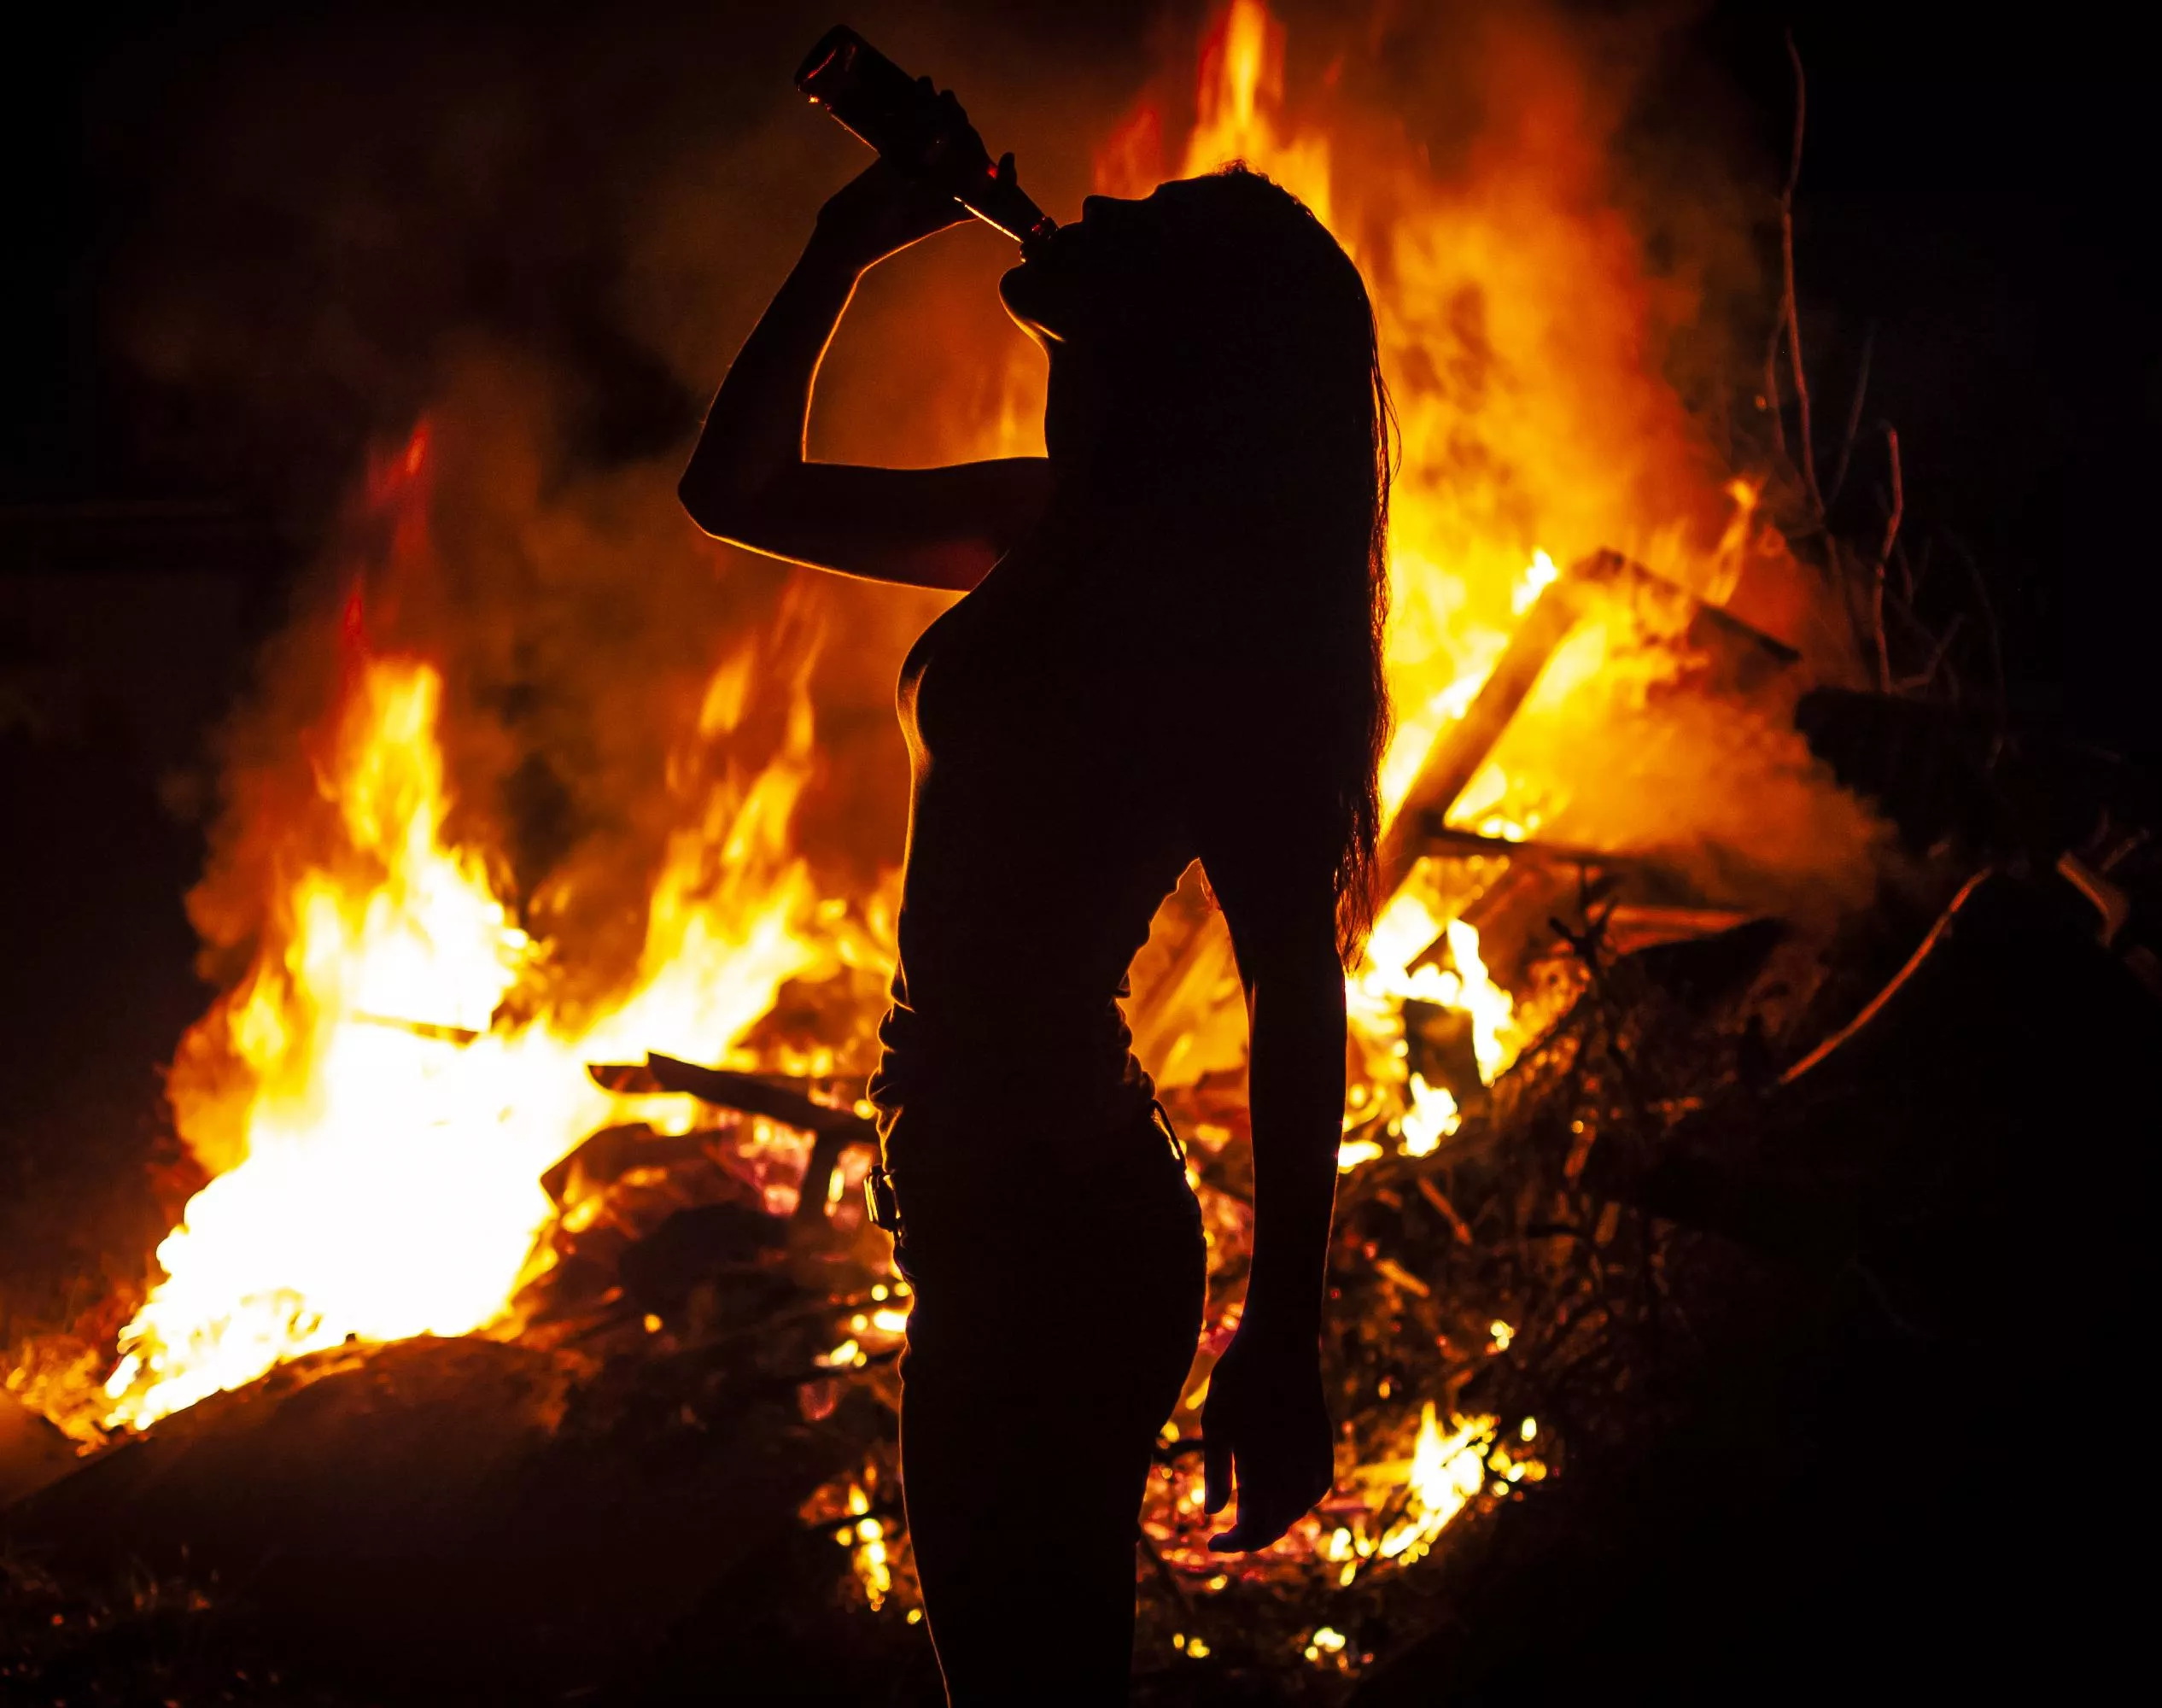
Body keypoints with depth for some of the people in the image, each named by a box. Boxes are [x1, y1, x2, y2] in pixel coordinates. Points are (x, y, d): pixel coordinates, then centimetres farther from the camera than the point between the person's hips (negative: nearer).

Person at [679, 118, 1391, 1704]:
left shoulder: (1219, 623, -18)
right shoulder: (1056, 536, 9)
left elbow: (1296, 994, -18)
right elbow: (738, 491, 21)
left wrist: (1283, 1346, -19)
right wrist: (851, 250, 10)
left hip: (1058, 1228, -9)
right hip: (1001, 1213, 9)